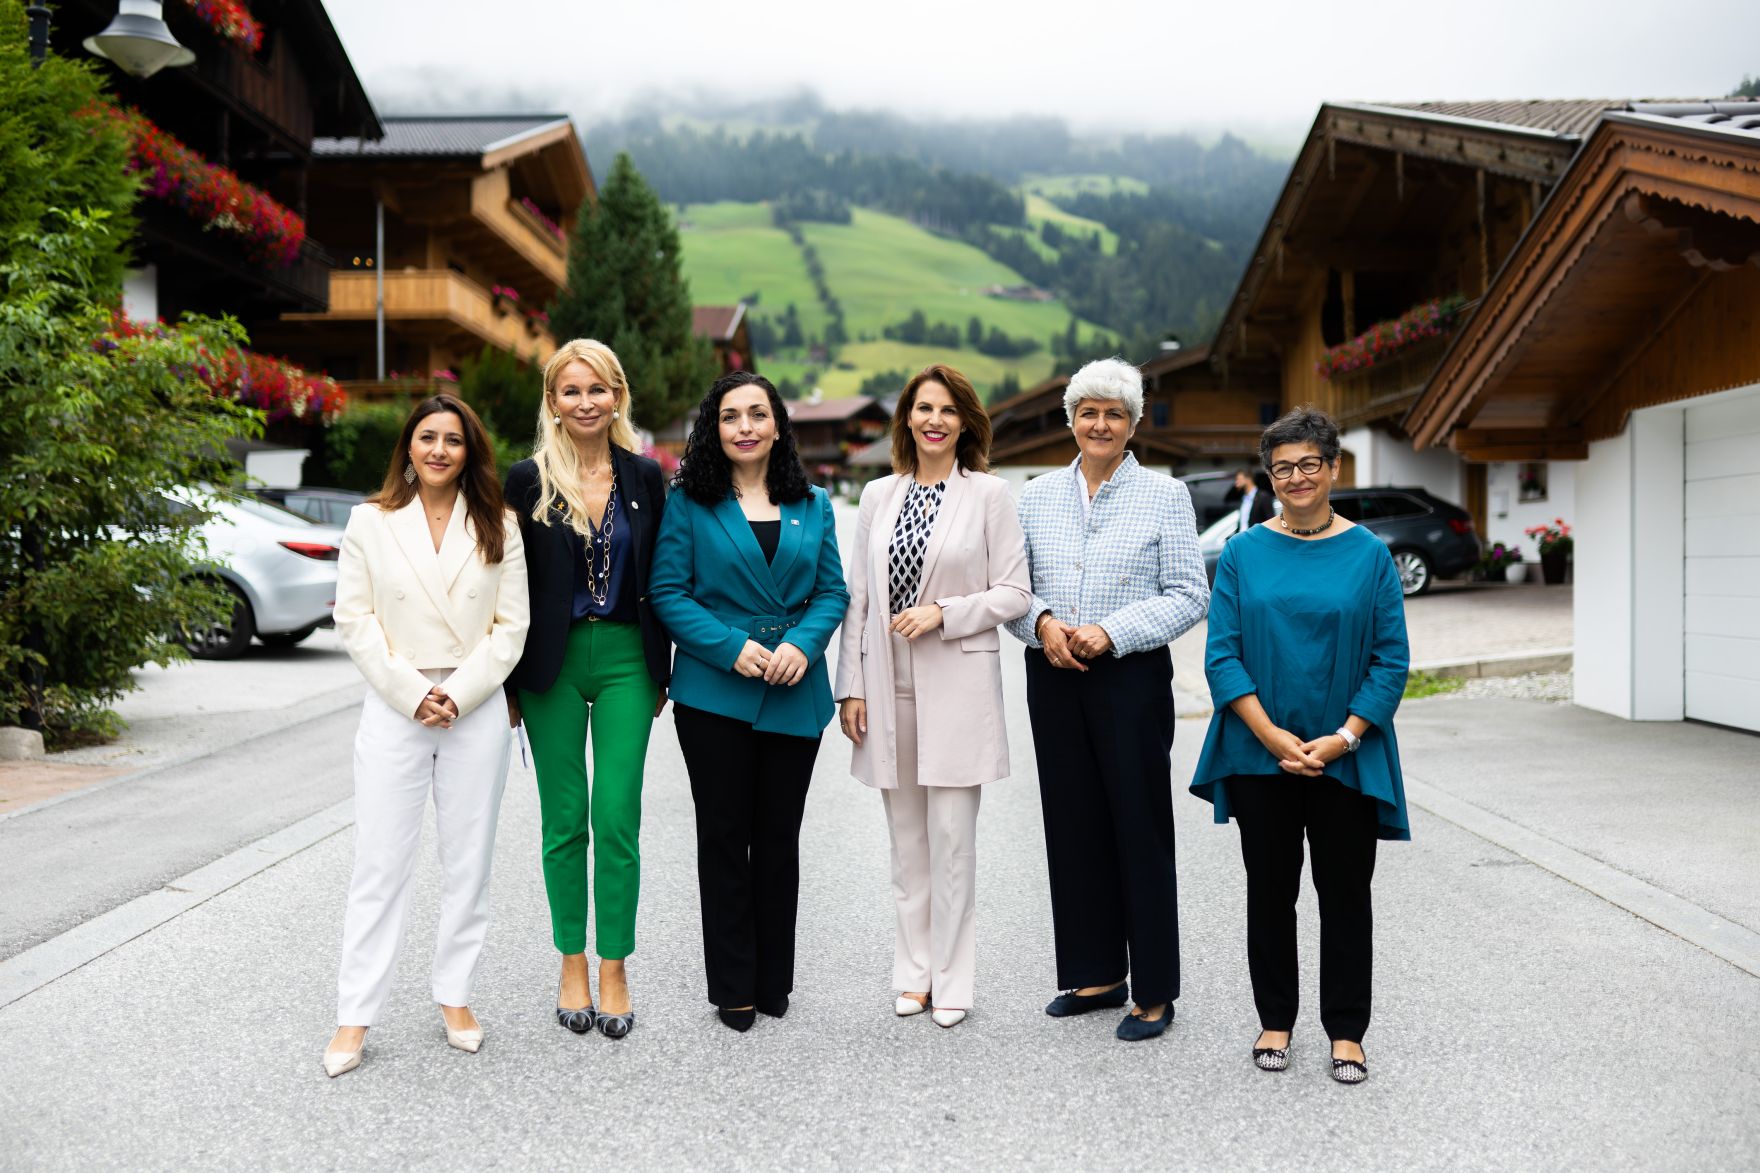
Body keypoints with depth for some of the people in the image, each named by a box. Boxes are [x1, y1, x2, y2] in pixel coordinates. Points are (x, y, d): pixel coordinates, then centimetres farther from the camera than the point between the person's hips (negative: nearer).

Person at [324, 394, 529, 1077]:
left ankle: (455, 997, 21)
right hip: (395, 708, -1)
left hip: (476, 709, 1)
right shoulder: (371, 522, 4)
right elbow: (354, 619, -1)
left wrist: (460, 693, -9)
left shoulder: (498, 529, 5)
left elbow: (511, 624, 2)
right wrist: (411, 691, -10)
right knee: (380, 864, 0)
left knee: (467, 861, 8)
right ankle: (354, 1018, 7)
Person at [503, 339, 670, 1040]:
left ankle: (614, 971, 9)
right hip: (553, 661, -1)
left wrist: (661, 673, 6)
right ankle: (572, 966, 19)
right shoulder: (528, 480, 0)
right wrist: (509, 681, -1)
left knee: (617, 818, -2)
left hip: (625, 659, 1)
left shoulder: (644, 478, 5)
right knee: (564, 819, 7)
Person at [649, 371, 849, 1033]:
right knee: (724, 837, 5)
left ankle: (774, 980, 24)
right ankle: (733, 988, 17)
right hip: (714, 693, -2)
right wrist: (733, 649, -17)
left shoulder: (812, 505, 9)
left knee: (779, 838, 10)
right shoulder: (690, 501, -1)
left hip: (794, 697, 3)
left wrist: (802, 645, -11)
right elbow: (668, 592, -6)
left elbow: (832, 592, 8)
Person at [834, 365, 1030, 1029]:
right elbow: (857, 598, 10)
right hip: (889, 687, 4)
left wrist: (943, 612, -15)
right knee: (906, 841, 11)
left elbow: (1014, 594, -2)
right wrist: (851, 687, 6)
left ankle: (951, 982, 11)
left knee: (951, 839, -1)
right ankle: (914, 973, 22)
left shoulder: (989, 494, -1)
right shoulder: (878, 496, 10)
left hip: (957, 687, -4)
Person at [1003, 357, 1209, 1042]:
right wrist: (1042, 623, -10)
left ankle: (1155, 992, 10)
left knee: (1140, 827, -2)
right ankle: (1095, 975, 23)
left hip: (1132, 678, -4)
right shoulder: (1038, 497, 10)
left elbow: (1188, 595, -4)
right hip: (1053, 678, 4)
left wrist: (1111, 631, -15)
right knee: (1073, 825, 9)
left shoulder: (1165, 496, 0)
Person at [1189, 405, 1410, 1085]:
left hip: (1346, 760, -1)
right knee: (1269, 892, 10)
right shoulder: (1243, 555, 2)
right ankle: (1275, 1022, 25)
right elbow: (1222, 655, -3)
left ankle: (1346, 1032, 20)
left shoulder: (1368, 555, 0)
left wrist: (1343, 738, -13)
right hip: (1260, 756, 1)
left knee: (1345, 893, 7)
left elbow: (1391, 662, -2)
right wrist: (1273, 737, -13)